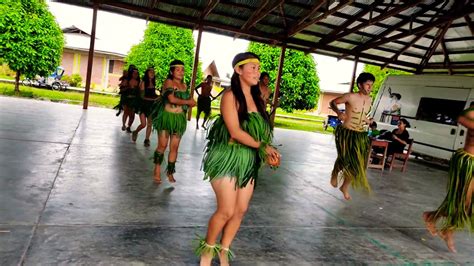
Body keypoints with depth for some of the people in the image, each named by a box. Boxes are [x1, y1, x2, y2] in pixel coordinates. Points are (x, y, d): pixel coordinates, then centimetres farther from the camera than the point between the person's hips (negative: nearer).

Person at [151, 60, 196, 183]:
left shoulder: (184, 85, 14)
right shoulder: (169, 82, -5)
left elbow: (188, 100, 20)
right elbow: (172, 99, -18)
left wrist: (190, 103, -3)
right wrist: (188, 102, -8)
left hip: (179, 119, 5)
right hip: (166, 116, -5)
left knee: (174, 147, 3)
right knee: (162, 145, -6)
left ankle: (170, 172, 12)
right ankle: (157, 169, 12)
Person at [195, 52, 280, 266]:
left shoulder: (256, 98, 10)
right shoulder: (230, 96, -11)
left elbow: (261, 130, 9)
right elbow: (235, 132, -19)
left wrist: (267, 152, -8)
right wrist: (263, 147, -13)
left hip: (249, 161, 7)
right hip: (228, 158, -7)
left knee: (240, 211, 9)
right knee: (226, 211, -4)